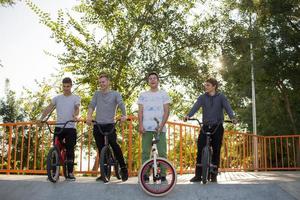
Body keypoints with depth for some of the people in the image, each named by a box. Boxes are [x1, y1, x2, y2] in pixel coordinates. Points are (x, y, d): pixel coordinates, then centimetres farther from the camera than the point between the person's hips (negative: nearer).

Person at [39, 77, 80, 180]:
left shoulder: (76, 98, 6)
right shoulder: (57, 98, 10)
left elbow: (77, 108, -9)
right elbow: (48, 108, 3)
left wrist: (76, 116, -32)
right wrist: (42, 118, -13)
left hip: (71, 128, -2)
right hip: (59, 127, 2)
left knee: (70, 150, 0)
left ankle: (70, 172, 7)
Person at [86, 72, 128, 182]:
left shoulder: (115, 94, 6)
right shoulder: (97, 94, 14)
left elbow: (121, 105, -9)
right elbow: (92, 105, 3)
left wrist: (124, 115, -28)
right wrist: (89, 116, -16)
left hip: (109, 124, -3)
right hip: (97, 125, 3)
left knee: (113, 143, -23)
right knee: (101, 150, 5)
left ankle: (123, 168, -9)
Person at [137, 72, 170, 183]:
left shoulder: (163, 94, 10)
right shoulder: (143, 95, 14)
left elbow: (166, 111, 4)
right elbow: (140, 111, 9)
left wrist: (161, 125, -9)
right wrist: (140, 125, -5)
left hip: (160, 128, -1)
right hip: (146, 128, 1)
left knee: (162, 152, -3)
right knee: (145, 152, 1)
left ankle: (163, 175, 4)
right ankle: (145, 175, 6)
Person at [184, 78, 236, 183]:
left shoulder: (221, 97, 3)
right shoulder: (202, 97, 6)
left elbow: (227, 107, -11)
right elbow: (196, 106, -9)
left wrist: (232, 117, -31)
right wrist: (188, 115, -29)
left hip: (217, 127, -1)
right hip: (205, 126, 1)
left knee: (216, 151, 3)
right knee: (200, 150, -7)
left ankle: (213, 175, 15)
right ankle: (198, 175, -1)